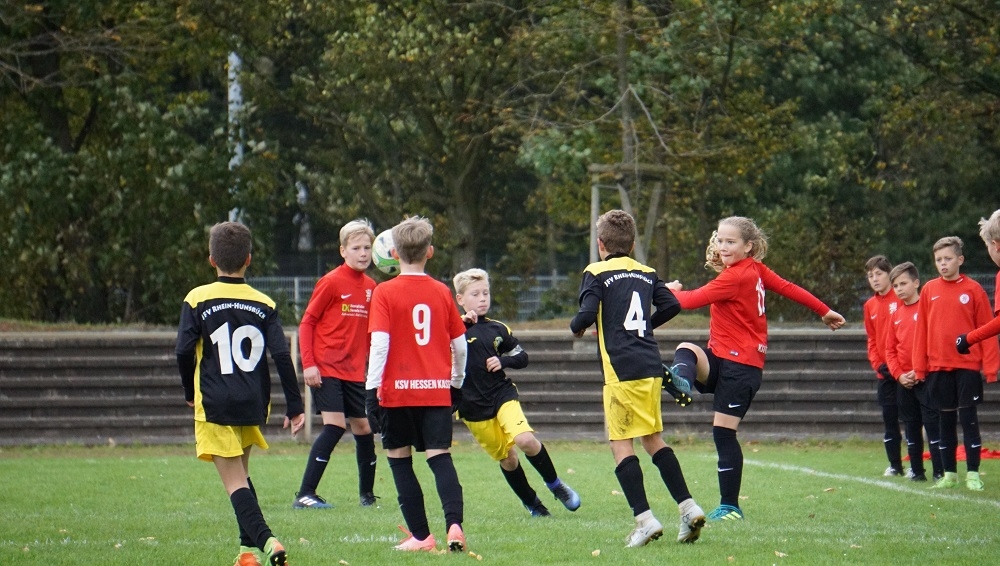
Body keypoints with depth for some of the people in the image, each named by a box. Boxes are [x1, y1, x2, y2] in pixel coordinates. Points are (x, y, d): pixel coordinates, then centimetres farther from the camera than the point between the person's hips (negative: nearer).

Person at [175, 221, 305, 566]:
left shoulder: (197, 300, -3)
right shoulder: (264, 304, 4)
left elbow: (184, 351, -8)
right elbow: (282, 355, -2)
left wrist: (190, 393, 9)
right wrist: (294, 406, 2)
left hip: (214, 405, -4)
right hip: (253, 407, 4)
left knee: (235, 483, -6)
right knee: (241, 474, 22)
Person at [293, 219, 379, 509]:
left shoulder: (371, 287, 9)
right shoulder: (331, 283, -8)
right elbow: (307, 323, -7)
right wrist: (308, 364, -14)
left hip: (355, 372, 6)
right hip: (326, 369, -6)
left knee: (364, 427, 7)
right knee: (335, 425, -15)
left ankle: (367, 494, 22)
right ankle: (305, 494, -13)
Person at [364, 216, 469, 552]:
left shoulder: (385, 293, -5)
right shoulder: (442, 292, 5)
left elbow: (379, 343, -14)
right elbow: (460, 345, 11)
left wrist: (371, 389, -10)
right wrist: (456, 382, 25)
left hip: (396, 389, -2)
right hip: (437, 390, 2)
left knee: (399, 459, 9)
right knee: (440, 457, -1)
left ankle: (420, 535, 7)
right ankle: (454, 524, -22)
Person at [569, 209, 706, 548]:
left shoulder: (596, 274, -3)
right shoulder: (646, 274, 14)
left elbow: (587, 314, -15)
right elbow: (671, 305, 9)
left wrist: (576, 328, 6)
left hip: (621, 371, -6)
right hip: (652, 368, 6)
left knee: (620, 443, -1)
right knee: (653, 439, 17)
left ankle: (644, 519, -11)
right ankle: (688, 508, 9)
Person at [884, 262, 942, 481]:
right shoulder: (895, 314, 11)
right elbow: (890, 349, 13)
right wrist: (899, 374, -1)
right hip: (903, 381, 6)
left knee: (932, 424, -8)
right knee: (911, 426, 10)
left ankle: (939, 471, -8)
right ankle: (916, 470, 16)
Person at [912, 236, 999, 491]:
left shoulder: (973, 290, -3)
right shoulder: (929, 290, 5)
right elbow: (921, 330, 6)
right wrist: (919, 367, 4)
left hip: (967, 366, -3)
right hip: (938, 367, 3)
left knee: (968, 418, -2)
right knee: (946, 420, 9)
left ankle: (973, 474, 1)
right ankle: (949, 474, 15)